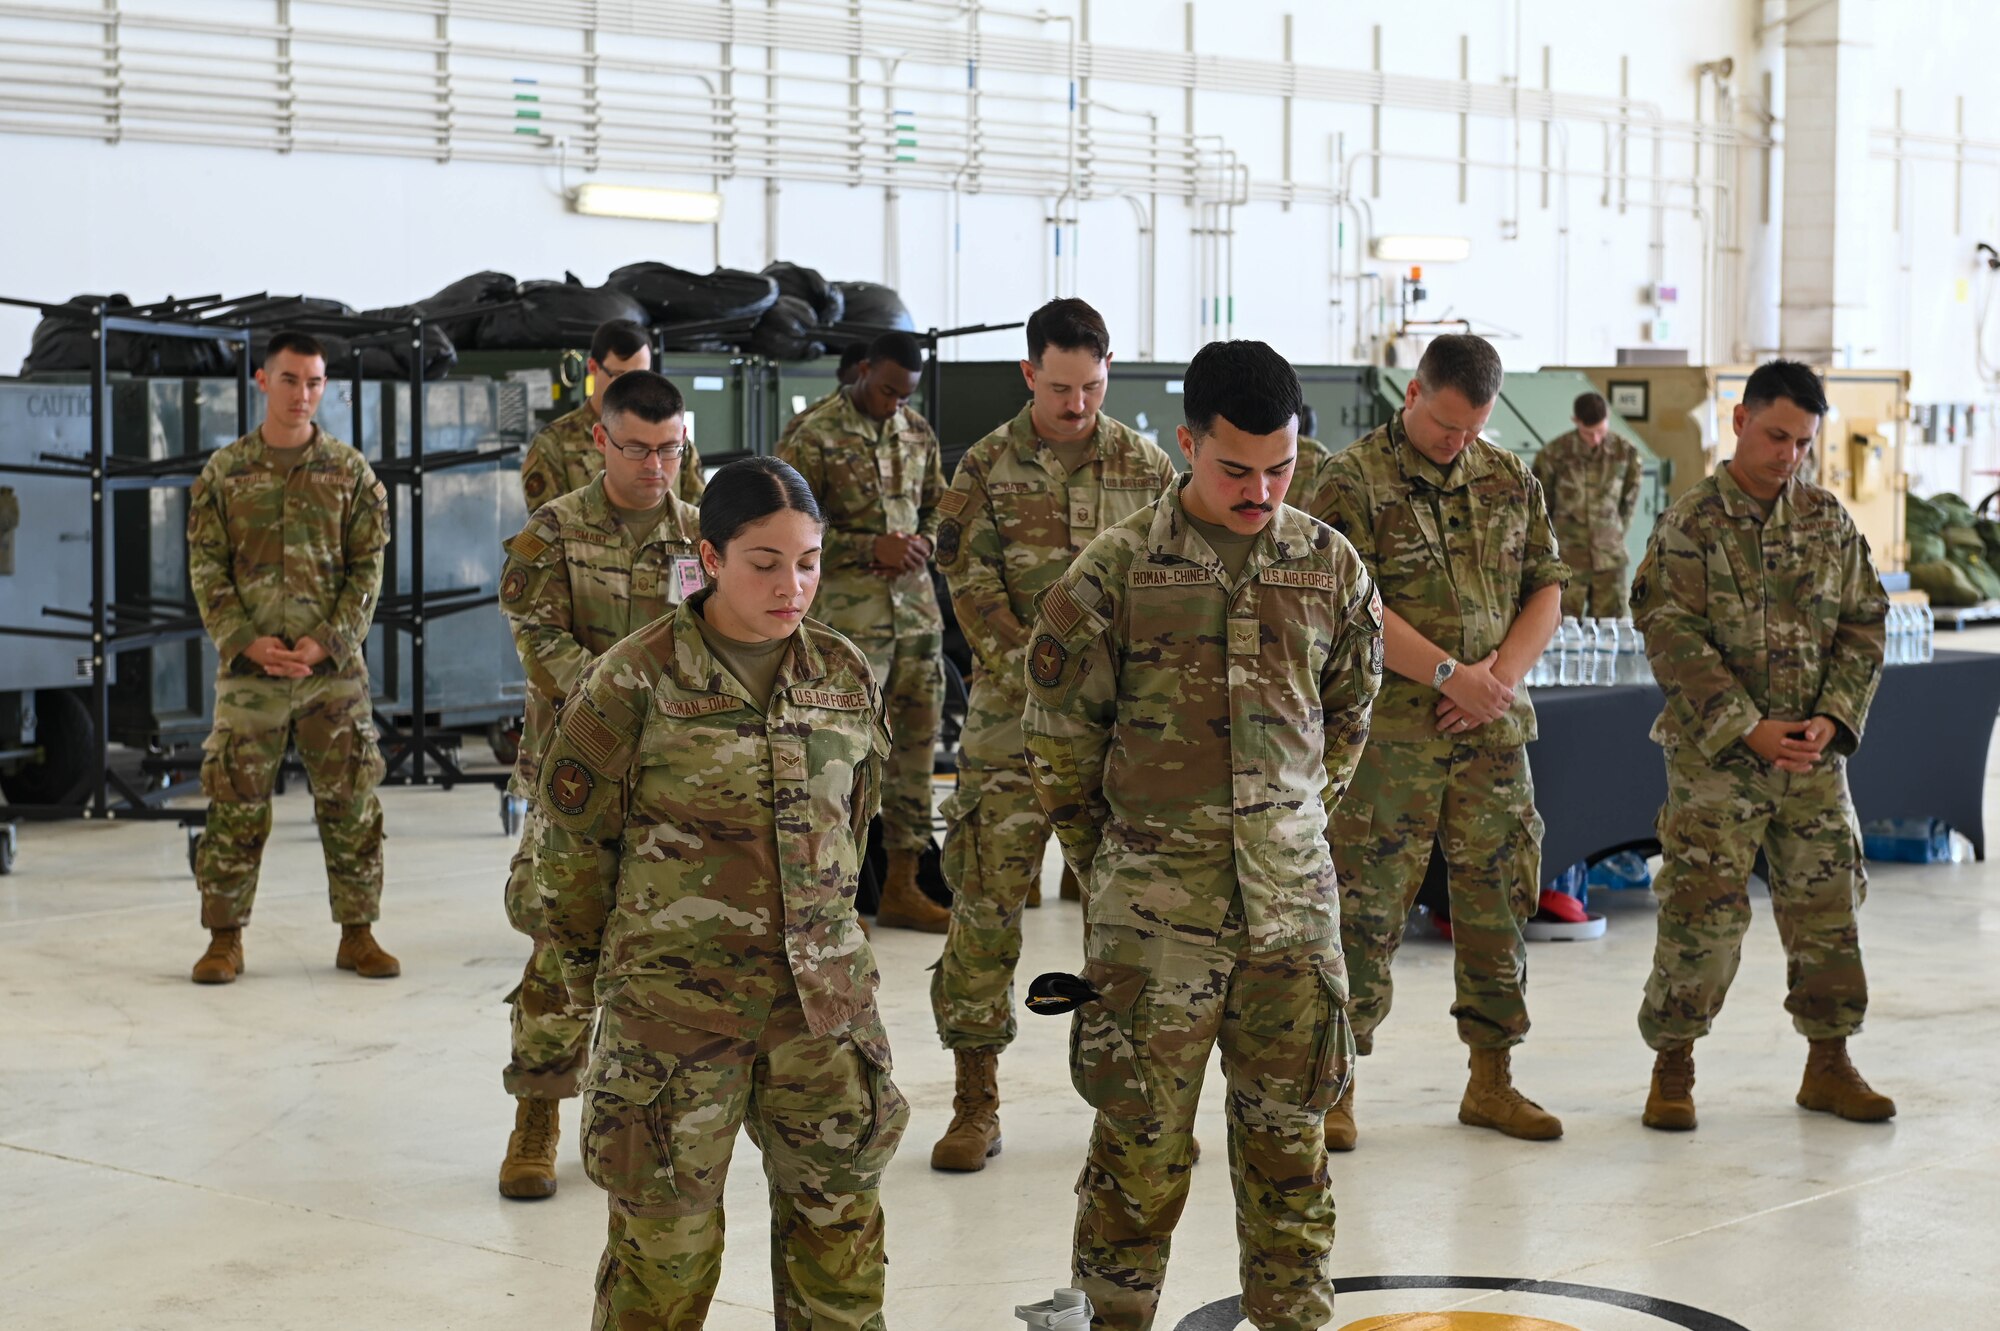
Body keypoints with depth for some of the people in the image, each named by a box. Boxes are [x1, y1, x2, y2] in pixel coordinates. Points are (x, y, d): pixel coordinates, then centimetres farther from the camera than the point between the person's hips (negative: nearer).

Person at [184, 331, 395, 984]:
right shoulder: (224, 472, 4)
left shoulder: (350, 471, 4)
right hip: (249, 667, 0)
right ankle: (225, 938, 12)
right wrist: (246, 641, -10)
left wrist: (325, 640, -11)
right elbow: (206, 569, 3)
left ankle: (357, 933, 13)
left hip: (334, 666, 0)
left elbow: (368, 567, 2)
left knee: (350, 803, 3)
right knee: (236, 807, 2)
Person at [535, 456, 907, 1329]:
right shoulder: (634, 682, -11)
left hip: (820, 995, 4)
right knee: (667, 1232, 6)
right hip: (672, 998, -4)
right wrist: (596, 980, 5)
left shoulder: (846, 677, 3)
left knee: (839, 1221, 11)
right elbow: (574, 845, -3)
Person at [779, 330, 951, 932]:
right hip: (847, 613, -6)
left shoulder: (918, 433, 12)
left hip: (917, 608, 6)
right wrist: (872, 549, -16)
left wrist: (922, 545, 0)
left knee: (916, 746, 8)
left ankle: (902, 887, 16)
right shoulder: (813, 434, -7)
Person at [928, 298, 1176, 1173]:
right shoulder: (985, 471, 1)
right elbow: (975, 597, -5)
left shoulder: (1146, 468, 8)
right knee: (986, 897, -4)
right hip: (1013, 721, -2)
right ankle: (976, 1105, 5)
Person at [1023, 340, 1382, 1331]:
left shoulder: (1330, 566, 4)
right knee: (1142, 1134, 3)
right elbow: (1058, 730, 1)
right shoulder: (1116, 568, -6)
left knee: (1288, 1126, 10)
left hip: (1292, 899, 3)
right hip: (1153, 909, -3)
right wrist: (1114, 864, 6)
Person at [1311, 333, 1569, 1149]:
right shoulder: (1352, 480, -6)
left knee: (1499, 899, 9)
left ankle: (1491, 1080, 21)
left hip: (1492, 729, 5)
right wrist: (1450, 673, -18)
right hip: (1388, 735, -5)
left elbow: (1546, 591, 12)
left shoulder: (1511, 482, 11)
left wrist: (1499, 673, -6)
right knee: (1365, 907, -3)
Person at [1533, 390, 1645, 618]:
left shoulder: (1625, 452, 0)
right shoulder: (1554, 454, -6)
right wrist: (1554, 544, 9)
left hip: (1611, 559, 2)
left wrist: (1616, 538, 12)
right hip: (1568, 562, -2)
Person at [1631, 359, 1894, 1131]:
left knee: (1827, 904, 7)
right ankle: (1673, 1068, 8)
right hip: (1715, 753, -4)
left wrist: (1831, 720, -6)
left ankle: (1829, 1063, 20)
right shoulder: (1690, 525, -6)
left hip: (1814, 751, 4)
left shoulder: (1829, 523, 7)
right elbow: (1674, 639, -12)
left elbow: (1864, 626, 8)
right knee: (1702, 910, -5)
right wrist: (1750, 730, -16)